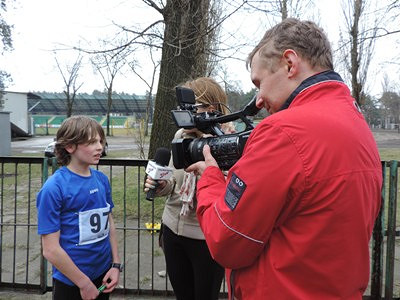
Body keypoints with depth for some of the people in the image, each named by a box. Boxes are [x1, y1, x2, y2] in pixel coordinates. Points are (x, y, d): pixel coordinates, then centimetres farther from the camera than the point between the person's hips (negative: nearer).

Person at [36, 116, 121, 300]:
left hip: (103, 274, 5)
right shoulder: (53, 188, -19)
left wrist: (116, 265, 2)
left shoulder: (102, 180, -3)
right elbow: (51, 250, -18)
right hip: (71, 283, -5)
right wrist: (85, 283, -11)